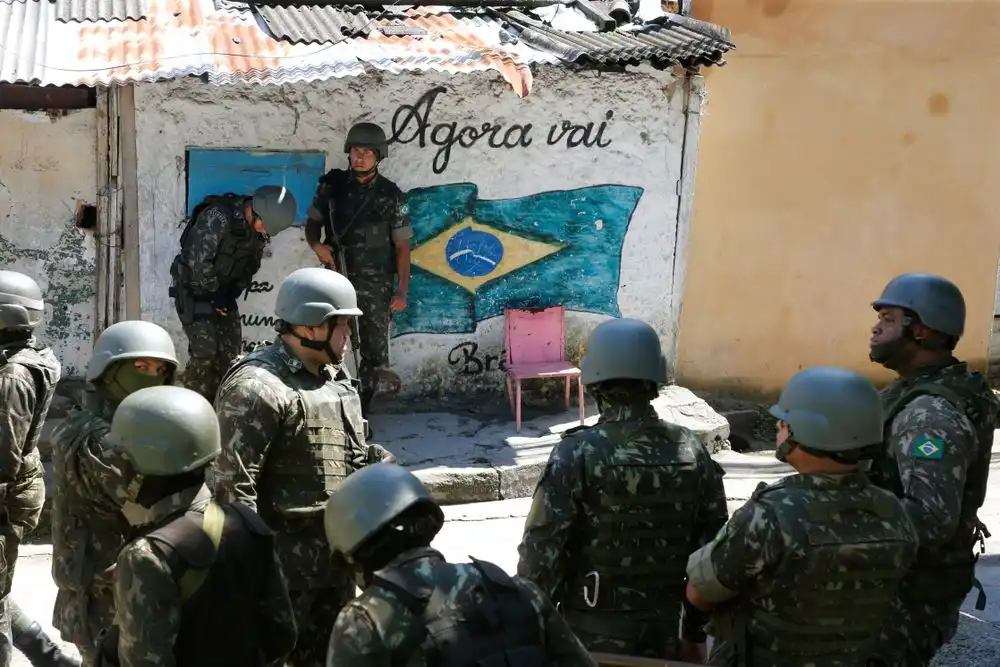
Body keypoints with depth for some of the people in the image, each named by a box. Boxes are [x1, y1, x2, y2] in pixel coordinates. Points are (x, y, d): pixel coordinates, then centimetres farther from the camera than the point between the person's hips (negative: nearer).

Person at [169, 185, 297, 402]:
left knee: (230, 351, 4)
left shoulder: (258, 229, -2)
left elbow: (251, 266, 8)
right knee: (204, 350, -14)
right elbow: (199, 261, -25)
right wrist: (216, 294, -16)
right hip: (194, 290, -7)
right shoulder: (217, 218, -26)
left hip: (223, 293, 7)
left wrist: (231, 295, -3)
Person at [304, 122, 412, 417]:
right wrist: (316, 244, -10)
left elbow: (402, 246, 1)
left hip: (376, 286, 0)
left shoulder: (391, 196, -1)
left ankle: (360, 415, 15)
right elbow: (312, 224, 13)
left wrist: (402, 291, -5)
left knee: (373, 353, 3)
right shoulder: (332, 185, 3)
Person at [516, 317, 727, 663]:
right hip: (663, 629, 4)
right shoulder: (692, 452, -5)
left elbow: (542, 551, -16)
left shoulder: (577, 455, -18)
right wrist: (696, 632, 13)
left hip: (591, 632, -3)